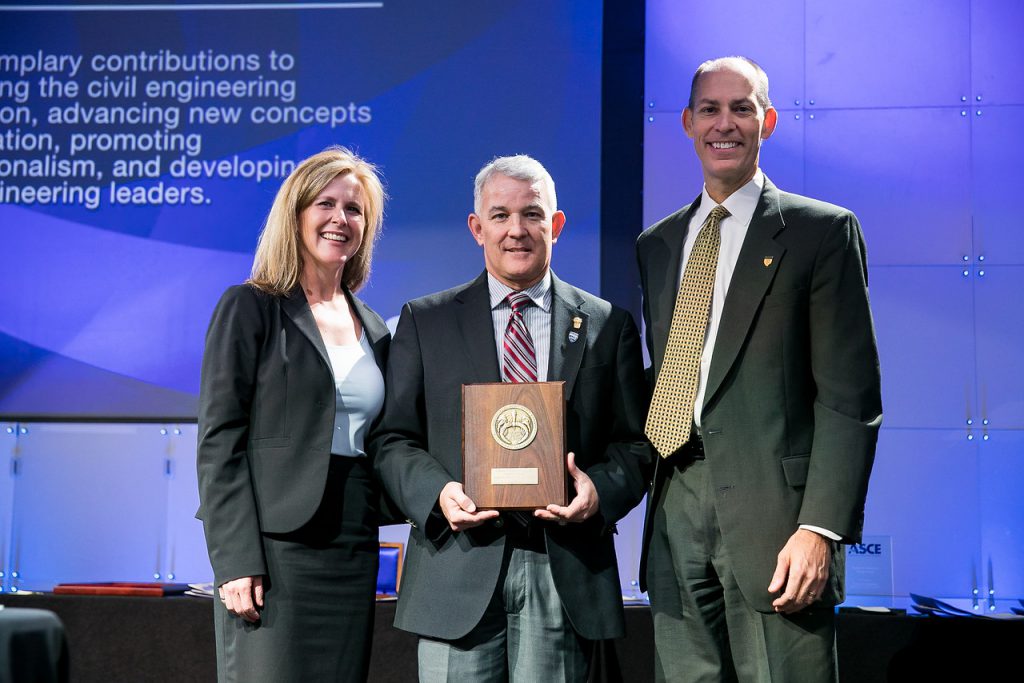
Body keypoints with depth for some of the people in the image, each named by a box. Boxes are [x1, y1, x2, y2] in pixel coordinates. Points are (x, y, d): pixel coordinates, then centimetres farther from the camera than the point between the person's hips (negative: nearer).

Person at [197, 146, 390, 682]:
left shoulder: (375, 330, 16)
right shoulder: (250, 309, -1)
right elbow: (218, 441, -7)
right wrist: (236, 560, -14)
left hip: (352, 554, 5)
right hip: (273, 551, -5)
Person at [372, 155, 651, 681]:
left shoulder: (608, 326, 10)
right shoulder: (425, 321, 9)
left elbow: (636, 444, 9)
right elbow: (394, 439, 6)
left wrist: (601, 491, -11)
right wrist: (437, 493, -12)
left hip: (565, 576, 1)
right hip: (459, 573, 0)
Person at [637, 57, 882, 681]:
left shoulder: (822, 231, 0)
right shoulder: (656, 245, 17)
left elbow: (850, 396, -6)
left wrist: (821, 529, -14)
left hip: (771, 511, -5)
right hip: (675, 510, 5)